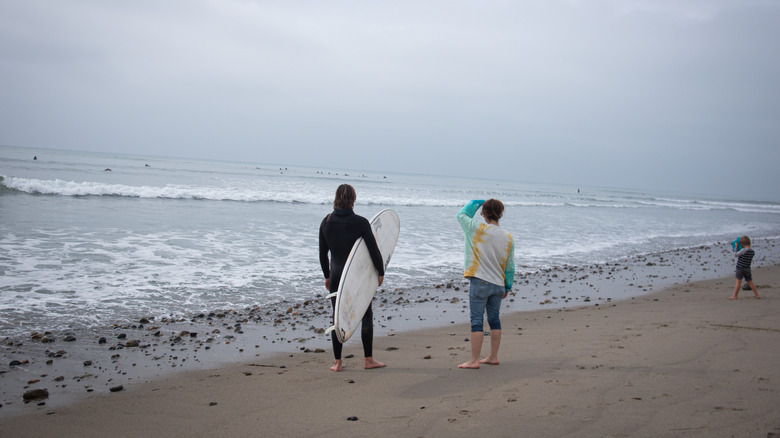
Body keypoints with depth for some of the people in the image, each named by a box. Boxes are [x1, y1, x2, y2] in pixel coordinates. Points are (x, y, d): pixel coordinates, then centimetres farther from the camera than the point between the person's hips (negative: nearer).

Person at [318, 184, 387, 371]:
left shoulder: (326, 222, -2)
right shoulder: (360, 222, -13)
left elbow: (322, 254, 5)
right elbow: (374, 250, -11)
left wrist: (327, 276, 16)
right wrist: (381, 272, 2)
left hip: (336, 275, 3)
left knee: (337, 317, 9)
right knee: (367, 315, 11)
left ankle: (337, 362, 11)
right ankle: (369, 359, 13)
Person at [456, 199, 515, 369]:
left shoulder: (478, 230, -10)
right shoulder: (508, 237, 4)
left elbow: (461, 214, 7)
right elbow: (510, 265, 9)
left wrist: (477, 202, 15)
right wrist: (508, 286, 18)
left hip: (479, 282, -5)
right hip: (498, 284, 5)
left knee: (477, 321, -3)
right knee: (494, 320, 16)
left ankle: (474, 360, -3)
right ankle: (493, 356, 23)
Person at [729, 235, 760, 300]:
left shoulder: (743, 250, -19)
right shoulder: (753, 251, 2)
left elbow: (736, 254, -8)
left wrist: (736, 248, 7)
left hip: (740, 268, -6)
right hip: (747, 269, 6)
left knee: (738, 282, -3)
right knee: (750, 282, 14)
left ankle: (734, 296, -1)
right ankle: (757, 295, 17)